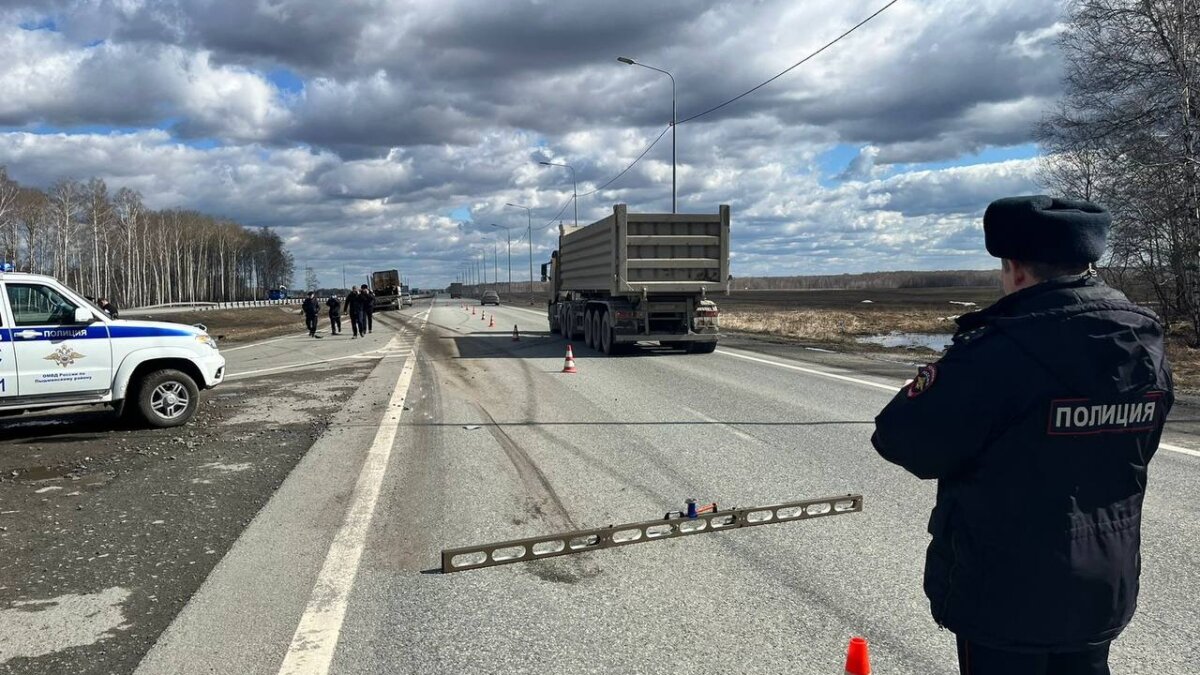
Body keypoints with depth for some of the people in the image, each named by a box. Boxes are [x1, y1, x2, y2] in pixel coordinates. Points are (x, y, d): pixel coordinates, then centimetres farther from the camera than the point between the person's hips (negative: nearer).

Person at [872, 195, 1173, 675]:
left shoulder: (1003, 350, -26)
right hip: (1103, 589, 7)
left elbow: (902, 440, -20)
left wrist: (949, 380, -2)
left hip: (1005, 592, -6)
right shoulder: (1148, 349, -1)